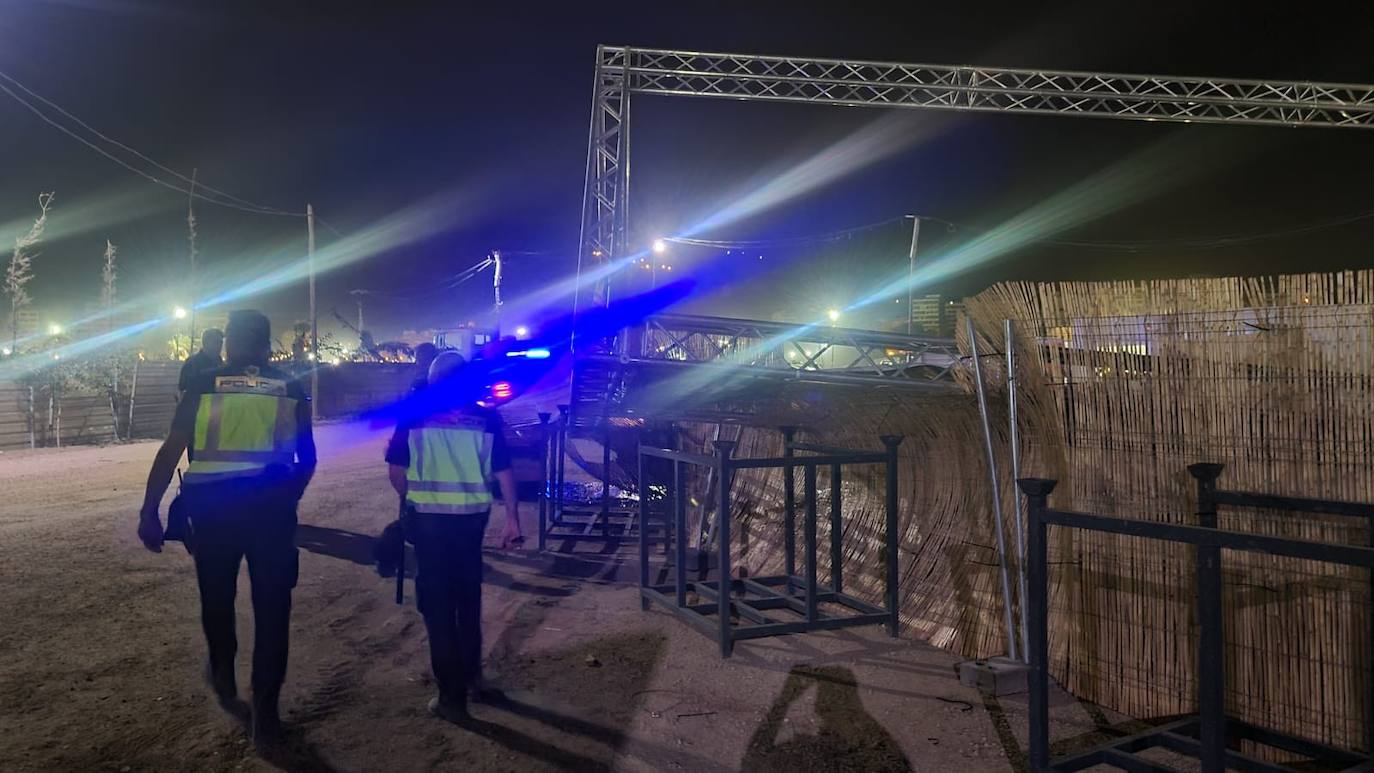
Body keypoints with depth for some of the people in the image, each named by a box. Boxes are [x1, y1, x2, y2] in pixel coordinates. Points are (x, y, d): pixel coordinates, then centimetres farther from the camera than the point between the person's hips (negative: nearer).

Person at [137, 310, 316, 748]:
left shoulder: (204, 386, 1)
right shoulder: (291, 391, 4)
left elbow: (170, 452, -2)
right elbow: (307, 460, 9)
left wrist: (149, 511, 4)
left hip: (213, 504, 0)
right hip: (271, 505, 0)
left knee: (217, 596, 25)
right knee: (271, 609, 8)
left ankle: (224, 675, 40)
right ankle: (265, 716, 13)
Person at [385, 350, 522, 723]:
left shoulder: (414, 415, -2)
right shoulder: (486, 417, 1)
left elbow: (396, 471, -1)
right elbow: (503, 472, 0)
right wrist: (512, 519, 6)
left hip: (428, 518, -2)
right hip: (472, 517, 2)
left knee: (438, 606, 7)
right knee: (468, 599, 22)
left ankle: (452, 697, 10)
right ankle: (471, 675, 35)